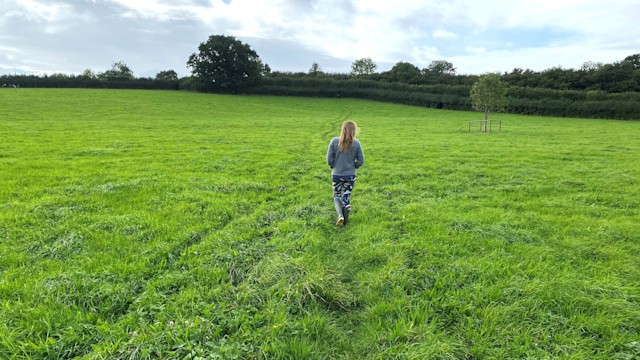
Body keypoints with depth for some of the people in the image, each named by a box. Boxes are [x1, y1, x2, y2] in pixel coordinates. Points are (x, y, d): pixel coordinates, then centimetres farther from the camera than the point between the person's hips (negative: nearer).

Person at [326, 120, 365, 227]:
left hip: (336, 175, 0)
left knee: (337, 196, 17)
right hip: (350, 175, 0)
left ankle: (340, 215, -4)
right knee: (346, 197, 13)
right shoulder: (356, 143, -9)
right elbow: (361, 161, -4)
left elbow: (329, 159, -8)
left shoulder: (334, 141, -11)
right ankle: (345, 221, 19)